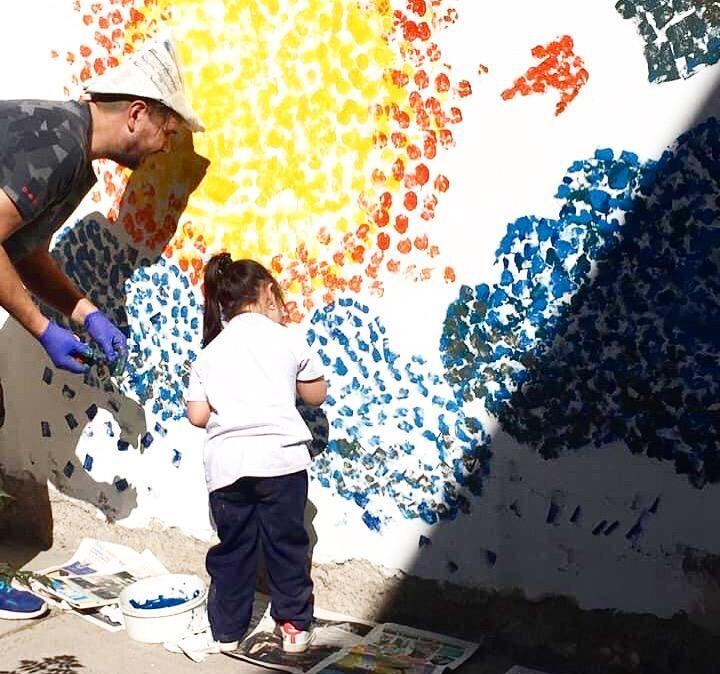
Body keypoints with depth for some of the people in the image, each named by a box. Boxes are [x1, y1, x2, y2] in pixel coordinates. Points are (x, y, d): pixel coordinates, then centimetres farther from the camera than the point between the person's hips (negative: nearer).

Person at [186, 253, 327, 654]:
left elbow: (198, 415, 8)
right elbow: (316, 395, 15)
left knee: (232, 549, 14)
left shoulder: (210, 352, 11)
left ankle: (227, 631, 23)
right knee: (287, 545, 11)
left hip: (226, 463, 2)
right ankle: (295, 625, 20)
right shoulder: (288, 340, 6)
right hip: (281, 458, -2)